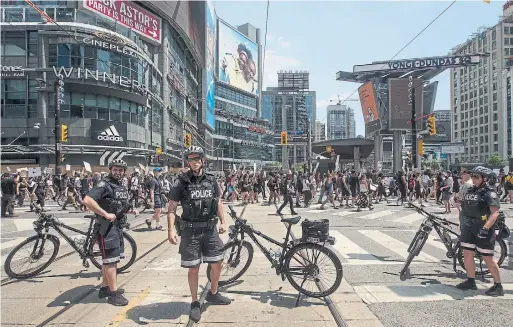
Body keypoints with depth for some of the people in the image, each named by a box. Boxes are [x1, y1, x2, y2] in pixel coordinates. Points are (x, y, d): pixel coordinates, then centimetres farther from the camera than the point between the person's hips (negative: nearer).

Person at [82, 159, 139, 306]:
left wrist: (130, 210, 7)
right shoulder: (104, 185, -15)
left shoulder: (122, 187, 13)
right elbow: (87, 200, -28)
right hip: (106, 226, -9)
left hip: (117, 225, 9)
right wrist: (106, 214, -27)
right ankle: (113, 293, 3)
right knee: (111, 260, -5)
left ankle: (105, 288, 31)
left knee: (109, 259, 18)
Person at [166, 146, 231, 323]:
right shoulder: (181, 181, -8)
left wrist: (223, 221, 7)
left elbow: (218, 201, 13)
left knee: (217, 263, 11)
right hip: (191, 231, -3)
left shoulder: (211, 179, 3)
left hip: (210, 229, 4)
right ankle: (195, 303, 24)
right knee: (193, 268, 5)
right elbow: (172, 208, -8)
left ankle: (213, 294, 35)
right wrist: (171, 230, -17)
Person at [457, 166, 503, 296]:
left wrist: (485, 228, -29)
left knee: (487, 258, 0)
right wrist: (462, 224, 21)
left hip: (482, 230, -7)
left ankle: (498, 286, 16)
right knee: (467, 254, 9)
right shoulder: (470, 191, 11)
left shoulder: (489, 193, -12)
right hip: (468, 229, 7)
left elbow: (495, 213, -21)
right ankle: (471, 281, 21)